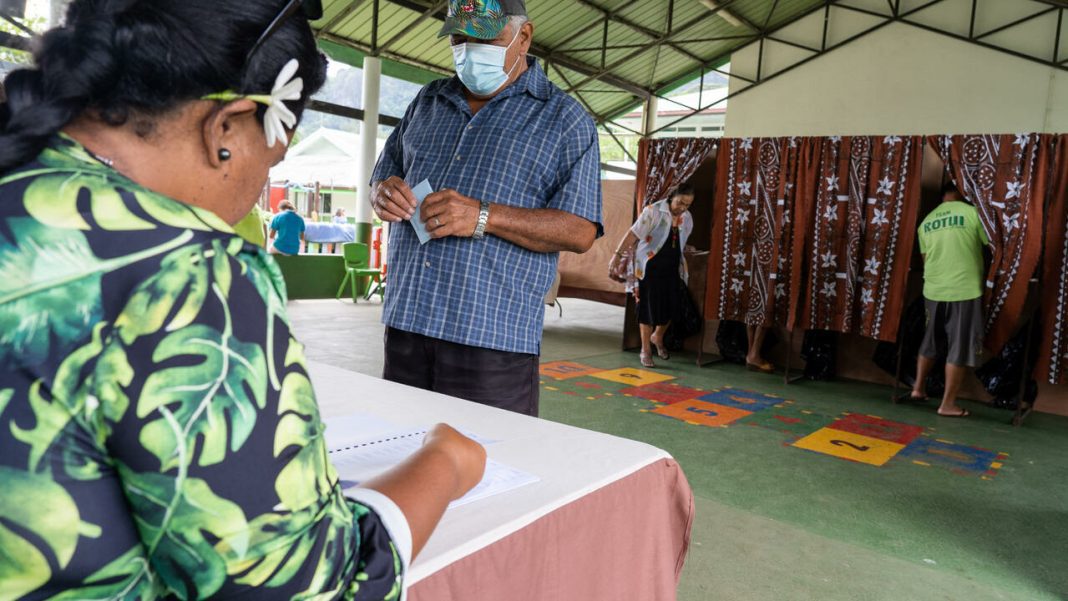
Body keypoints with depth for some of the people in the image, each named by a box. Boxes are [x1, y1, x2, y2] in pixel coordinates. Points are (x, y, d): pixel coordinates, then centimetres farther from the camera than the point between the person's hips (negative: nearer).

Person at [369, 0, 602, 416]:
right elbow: (384, 175, 26)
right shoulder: (427, 102, 17)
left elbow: (580, 231, -8)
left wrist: (484, 217, -20)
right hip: (404, 322, 5)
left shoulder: (563, 119, 2)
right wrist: (383, 194, 0)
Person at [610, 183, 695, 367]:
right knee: (649, 307, -2)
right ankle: (646, 350, 9)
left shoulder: (687, 219, 5)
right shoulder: (653, 211, -12)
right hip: (650, 267, -5)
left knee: (671, 306, 5)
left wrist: (682, 268, 17)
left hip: (672, 268, 5)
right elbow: (633, 234, -17)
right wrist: (618, 254, -25)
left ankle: (657, 337, 34)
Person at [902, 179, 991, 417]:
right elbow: (992, 244, 3)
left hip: (933, 290, 6)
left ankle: (918, 389, 27)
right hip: (964, 290, -5)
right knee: (960, 347, 2)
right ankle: (948, 404, 5)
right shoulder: (972, 213, -5)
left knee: (930, 342, 20)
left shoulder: (926, 221, 11)